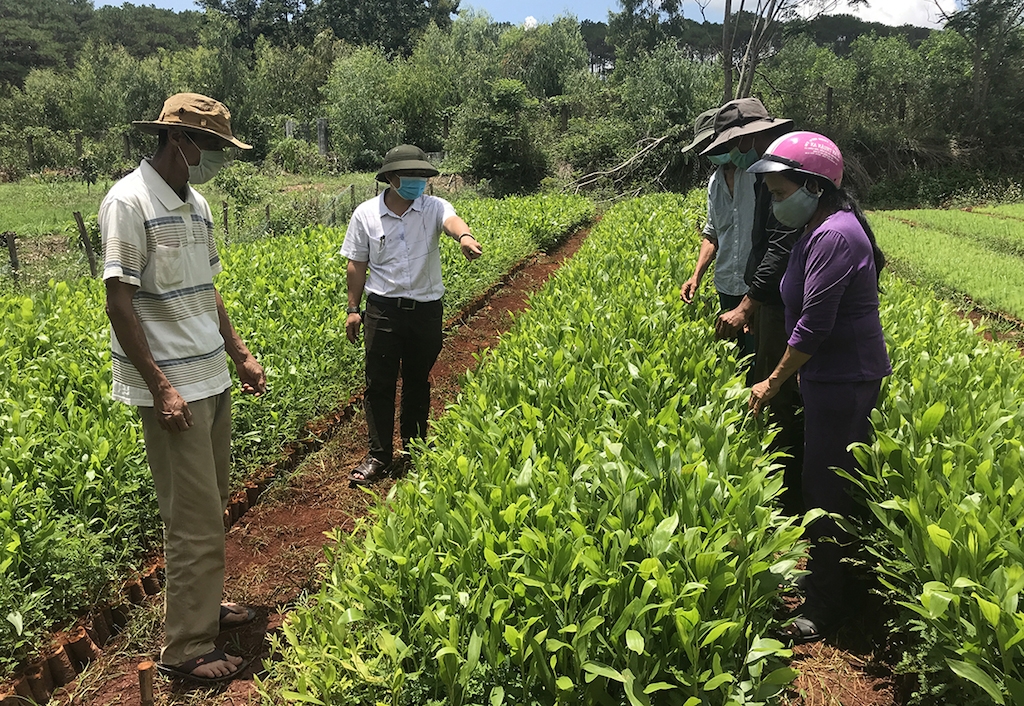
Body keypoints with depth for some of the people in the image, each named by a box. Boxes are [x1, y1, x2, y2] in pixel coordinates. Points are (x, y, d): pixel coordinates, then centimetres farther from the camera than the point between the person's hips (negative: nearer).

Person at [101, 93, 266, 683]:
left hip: (213, 380, 9)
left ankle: (204, 606, 35)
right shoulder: (129, 202, -14)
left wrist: (241, 355, 15)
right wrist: (160, 386, -19)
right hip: (174, 389, -8)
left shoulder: (196, 204, 12)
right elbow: (119, 303, -17)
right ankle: (187, 648, 12)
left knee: (212, 505, 17)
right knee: (196, 519, -2)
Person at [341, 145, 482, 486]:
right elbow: (357, 265, 4)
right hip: (383, 308, -1)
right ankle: (379, 457, 12)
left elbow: (452, 220, -28)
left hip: (426, 310, 1)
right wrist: (353, 309, 2)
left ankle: (414, 450, 31)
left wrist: (465, 236, -51)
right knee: (379, 384, 1)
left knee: (418, 382, 14)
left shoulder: (434, 207, -4)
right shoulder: (366, 214, -2)